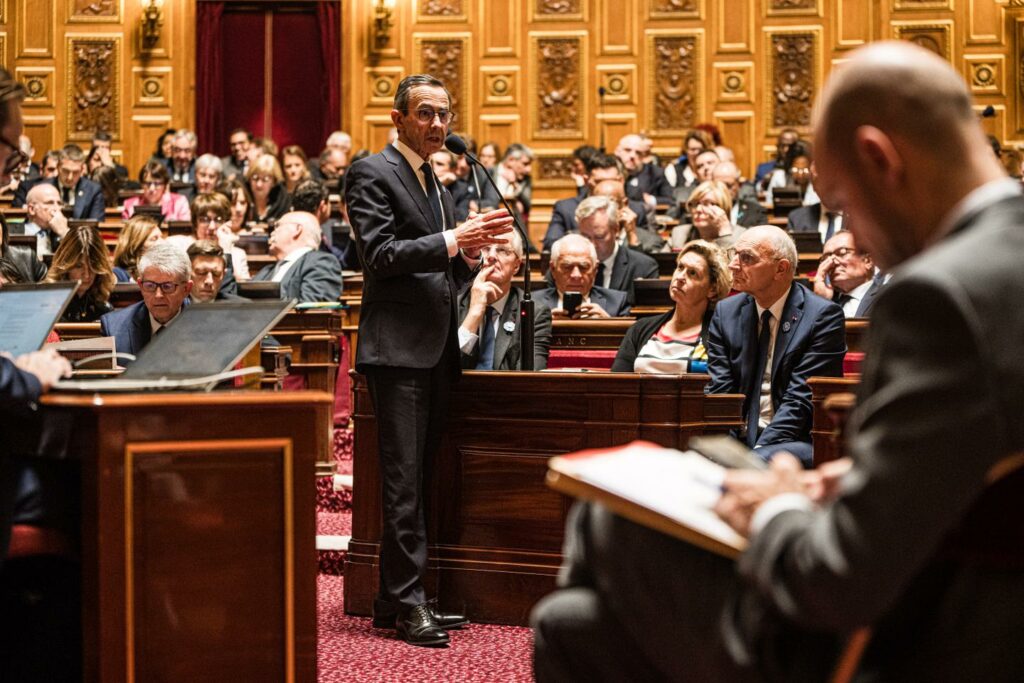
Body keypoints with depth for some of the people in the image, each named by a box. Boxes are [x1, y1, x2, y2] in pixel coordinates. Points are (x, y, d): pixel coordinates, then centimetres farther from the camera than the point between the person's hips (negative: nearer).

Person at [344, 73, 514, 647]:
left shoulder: (438, 184, 20)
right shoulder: (372, 173, -4)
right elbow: (381, 254, -15)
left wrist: (470, 252, 0)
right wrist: (453, 241, -21)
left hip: (437, 351, 8)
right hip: (398, 346, -8)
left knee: (420, 476, 10)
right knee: (404, 479, -8)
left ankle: (396, 599, 15)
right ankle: (408, 601, -7)